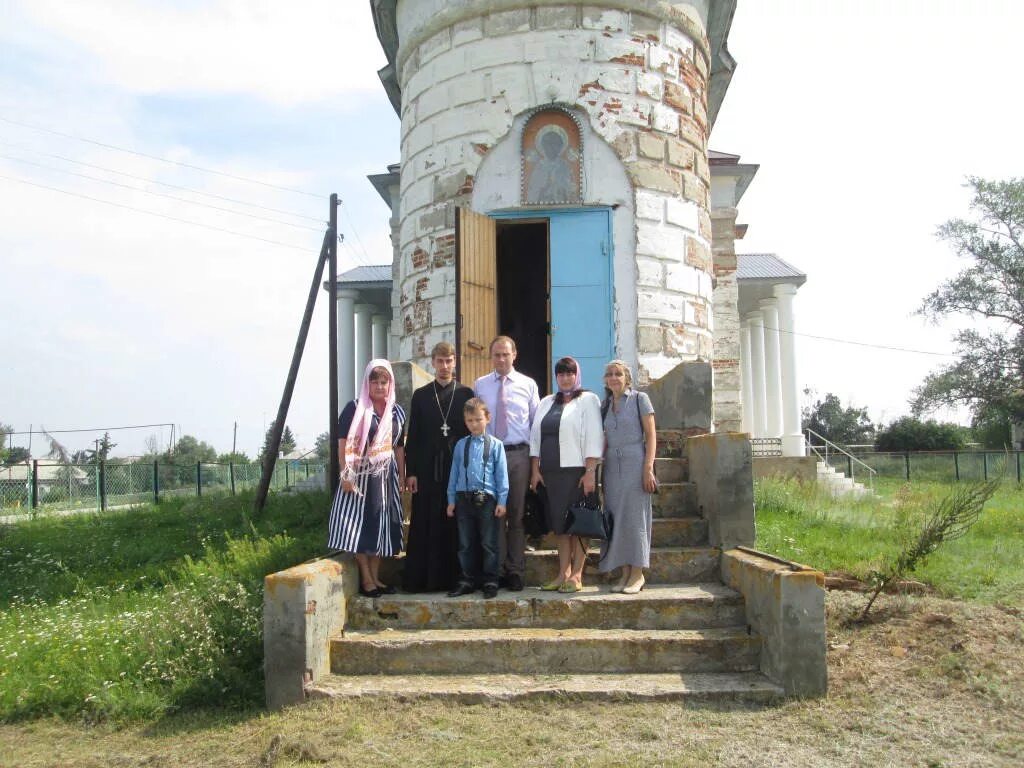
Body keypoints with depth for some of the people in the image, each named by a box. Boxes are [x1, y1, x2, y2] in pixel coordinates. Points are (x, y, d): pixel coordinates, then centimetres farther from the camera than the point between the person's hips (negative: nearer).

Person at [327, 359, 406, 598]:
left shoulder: (397, 412, 9)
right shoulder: (355, 408, -6)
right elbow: (344, 443, -9)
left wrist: (402, 476, 9)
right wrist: (346, 475, -15)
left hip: (386, 477, 5)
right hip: (361, 475, -5)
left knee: (381, 526, 8)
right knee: (360, 524, -3)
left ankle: (375, 577, 18)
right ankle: (366, 580, 4)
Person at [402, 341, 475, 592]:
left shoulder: (466, 394, 8)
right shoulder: (420, 395, 10)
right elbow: (413, 436, 7)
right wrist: (411, 472, 0)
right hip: (427, 470, 1)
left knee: (456, 526, 2)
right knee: (425, 527, 1)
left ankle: (454, 578, 10)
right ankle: (421, 579, 7)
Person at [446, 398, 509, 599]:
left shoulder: (495, 445, 0)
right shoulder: (461, 445, 8)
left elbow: (501, 475, 0)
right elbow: (454, 474, 11)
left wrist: (502, 501, -4)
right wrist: (451, 500, 10)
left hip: (487, 499, -3)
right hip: (464, 498, 3)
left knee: (488, 543, 3)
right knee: (466, 544, 10)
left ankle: (490, 582, 12)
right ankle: (467, 580, 20)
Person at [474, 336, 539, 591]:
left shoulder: (528, 385, 7)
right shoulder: (479, 385, 8)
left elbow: (537, 422, 7)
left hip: (519, 455, 0)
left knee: (517, 514, 5)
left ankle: (515, 571, 13)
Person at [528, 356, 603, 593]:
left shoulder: (588, 400, 1)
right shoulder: (546, 403, 17)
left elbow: (593, 438, -7)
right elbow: (535, 438, 15)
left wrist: (590, 472, -15)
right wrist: (535, 470, 7)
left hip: (576, 471, -5)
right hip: (550, 473, 5)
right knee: (559, 523, 7)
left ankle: (576, 575, 3)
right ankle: (563, 573, 12)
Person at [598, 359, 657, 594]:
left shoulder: (640, 399, 0)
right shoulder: (605, 405, 14)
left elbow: (651, 435, -4)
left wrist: (648, 468, -12)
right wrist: (599, 466, 10)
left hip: (634, 464, -5)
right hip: (612, 466, 5)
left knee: (634, 517, -4)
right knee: (616, 518, 3)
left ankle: (637, 574, 4)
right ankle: (625, 573, 10)